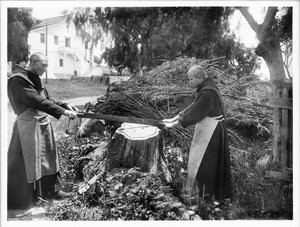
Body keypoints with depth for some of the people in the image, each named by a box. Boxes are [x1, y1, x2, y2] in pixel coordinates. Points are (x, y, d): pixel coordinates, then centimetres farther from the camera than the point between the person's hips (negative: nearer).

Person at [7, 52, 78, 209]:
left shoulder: (34, 79, 12)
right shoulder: (18, 79, -17)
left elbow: (46, 100, 13)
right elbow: (37, 102, -24)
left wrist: (65, 105, -1)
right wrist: (63, 112, -23)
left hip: (43, 124, 9)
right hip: (29, 126, -9)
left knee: (48, 158, 16)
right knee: (24, 163, 2)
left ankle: (52, 190, 32)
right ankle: (16, 200, 19)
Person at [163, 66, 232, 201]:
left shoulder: (207, 93, -23)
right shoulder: (205, 89, 8)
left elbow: (193, 114, -23)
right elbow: (192, 108, 11)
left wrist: (173, 125, -15)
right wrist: (173, 119, 7)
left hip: (210, 133, -10)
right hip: (209, 131, 10)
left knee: (204, 163, 2)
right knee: (215, 163, 18)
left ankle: (206, 193, 16)